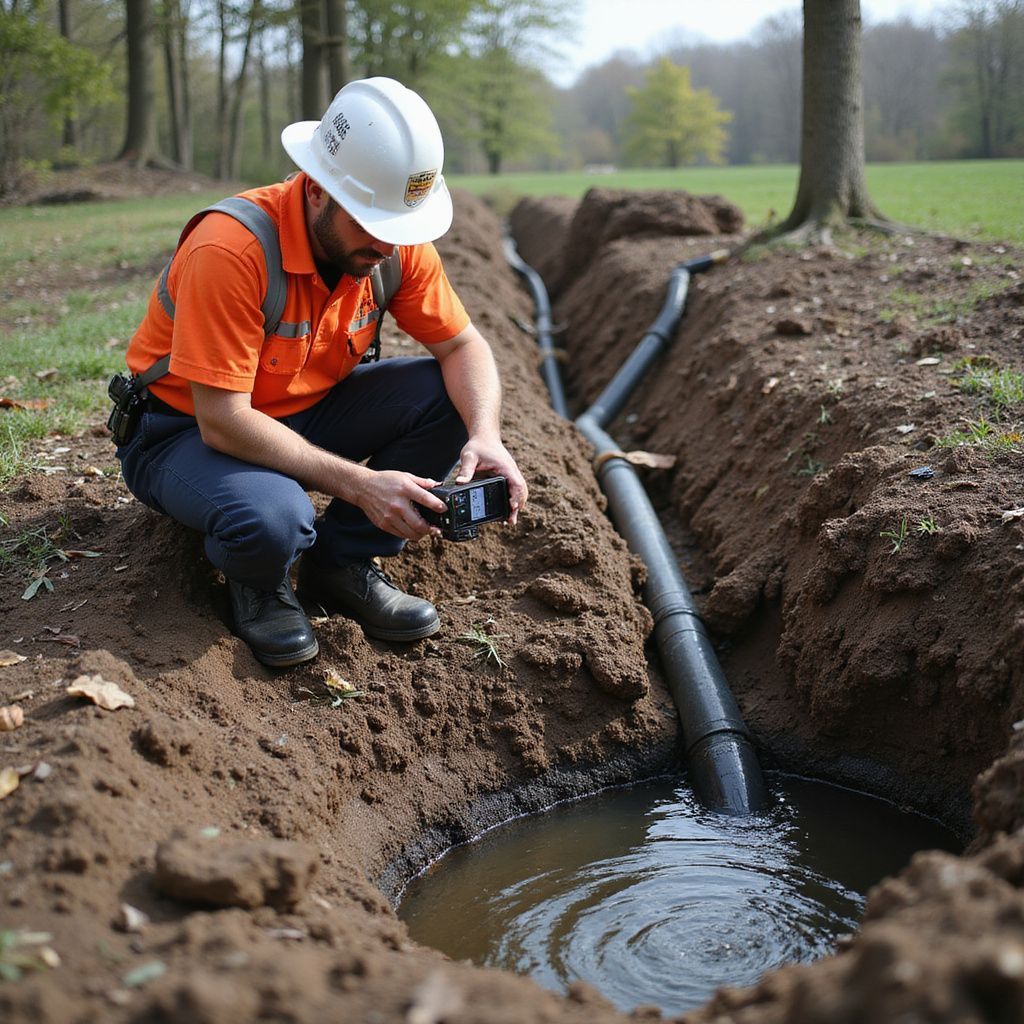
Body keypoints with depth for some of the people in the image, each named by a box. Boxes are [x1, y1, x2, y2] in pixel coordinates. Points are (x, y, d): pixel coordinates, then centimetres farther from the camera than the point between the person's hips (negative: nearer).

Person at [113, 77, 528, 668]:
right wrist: (357, 483, -36)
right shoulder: (231, 249, -31)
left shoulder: (397, 243, -13)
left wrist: (485, 437, -26)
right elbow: (222, 420, -31)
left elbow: (463, 346, -5)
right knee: (272, 518, -38)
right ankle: (256, 579, 0)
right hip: (187, 428, -6)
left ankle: (342, 562, -2)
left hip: (306, 412, 6)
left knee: (450, 395, -15)